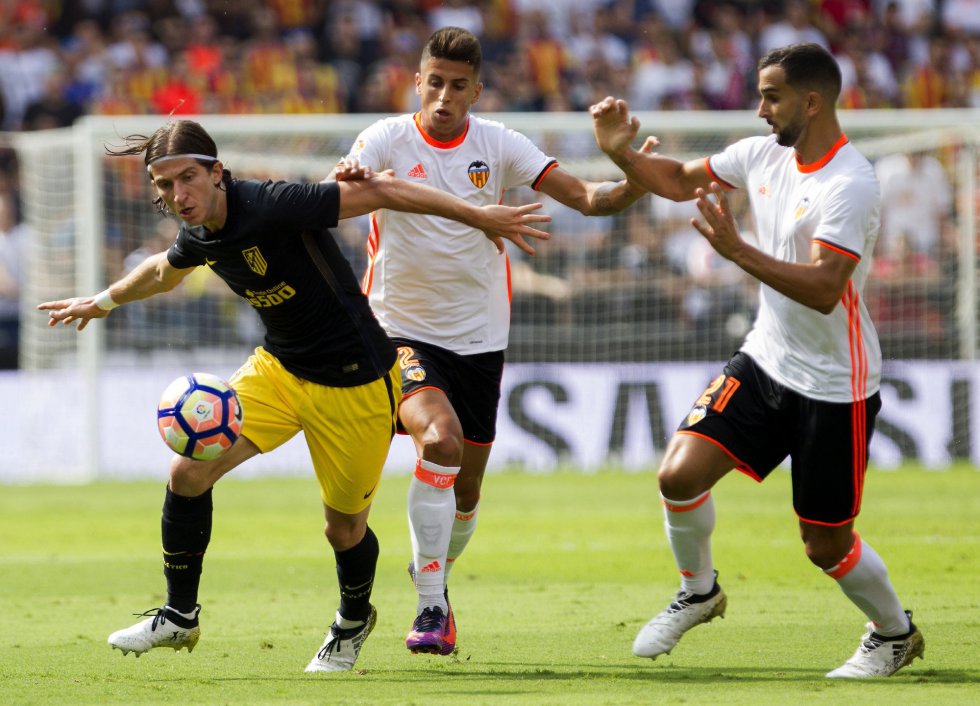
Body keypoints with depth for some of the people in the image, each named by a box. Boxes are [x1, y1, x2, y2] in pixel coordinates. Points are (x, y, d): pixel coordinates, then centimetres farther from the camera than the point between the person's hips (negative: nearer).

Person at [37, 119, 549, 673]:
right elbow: (165, 270, 21)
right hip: (279, 370, 6)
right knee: (189, 471, -10)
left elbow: (380, 191, -25)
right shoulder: (200, 235, -5)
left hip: (355, 385, -6)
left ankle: (354, 621, 39)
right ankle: (180, 617, 7)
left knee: (345, 528, 5)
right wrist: (103, 302, 36)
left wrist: (479, 217, -25)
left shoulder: (271, 207, -29)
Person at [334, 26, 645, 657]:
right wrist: (350, 187, -47)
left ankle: (434, 576, 41)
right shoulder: (386, 140, -9)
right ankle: (429, 607, -22)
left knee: (466, 491, 10)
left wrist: (631, 185, -27)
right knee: (440, 439, -29)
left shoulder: (498, 145, -2)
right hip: (403, 329, -4)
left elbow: (584, 196, -6)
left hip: (479, 336, 4)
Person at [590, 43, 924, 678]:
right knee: (681, 473, -11)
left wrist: (736, 250, -37)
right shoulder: (764, 155, 1)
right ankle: (698, 592, 16)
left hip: (834, 386, -7)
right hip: (766, 360, 7)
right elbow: (678, 180, 15)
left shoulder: (850, 185, -23)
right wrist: (621, 152, -3)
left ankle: (895, 634, 29)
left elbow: (823, 290, -32)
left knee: (826, 544, 2)